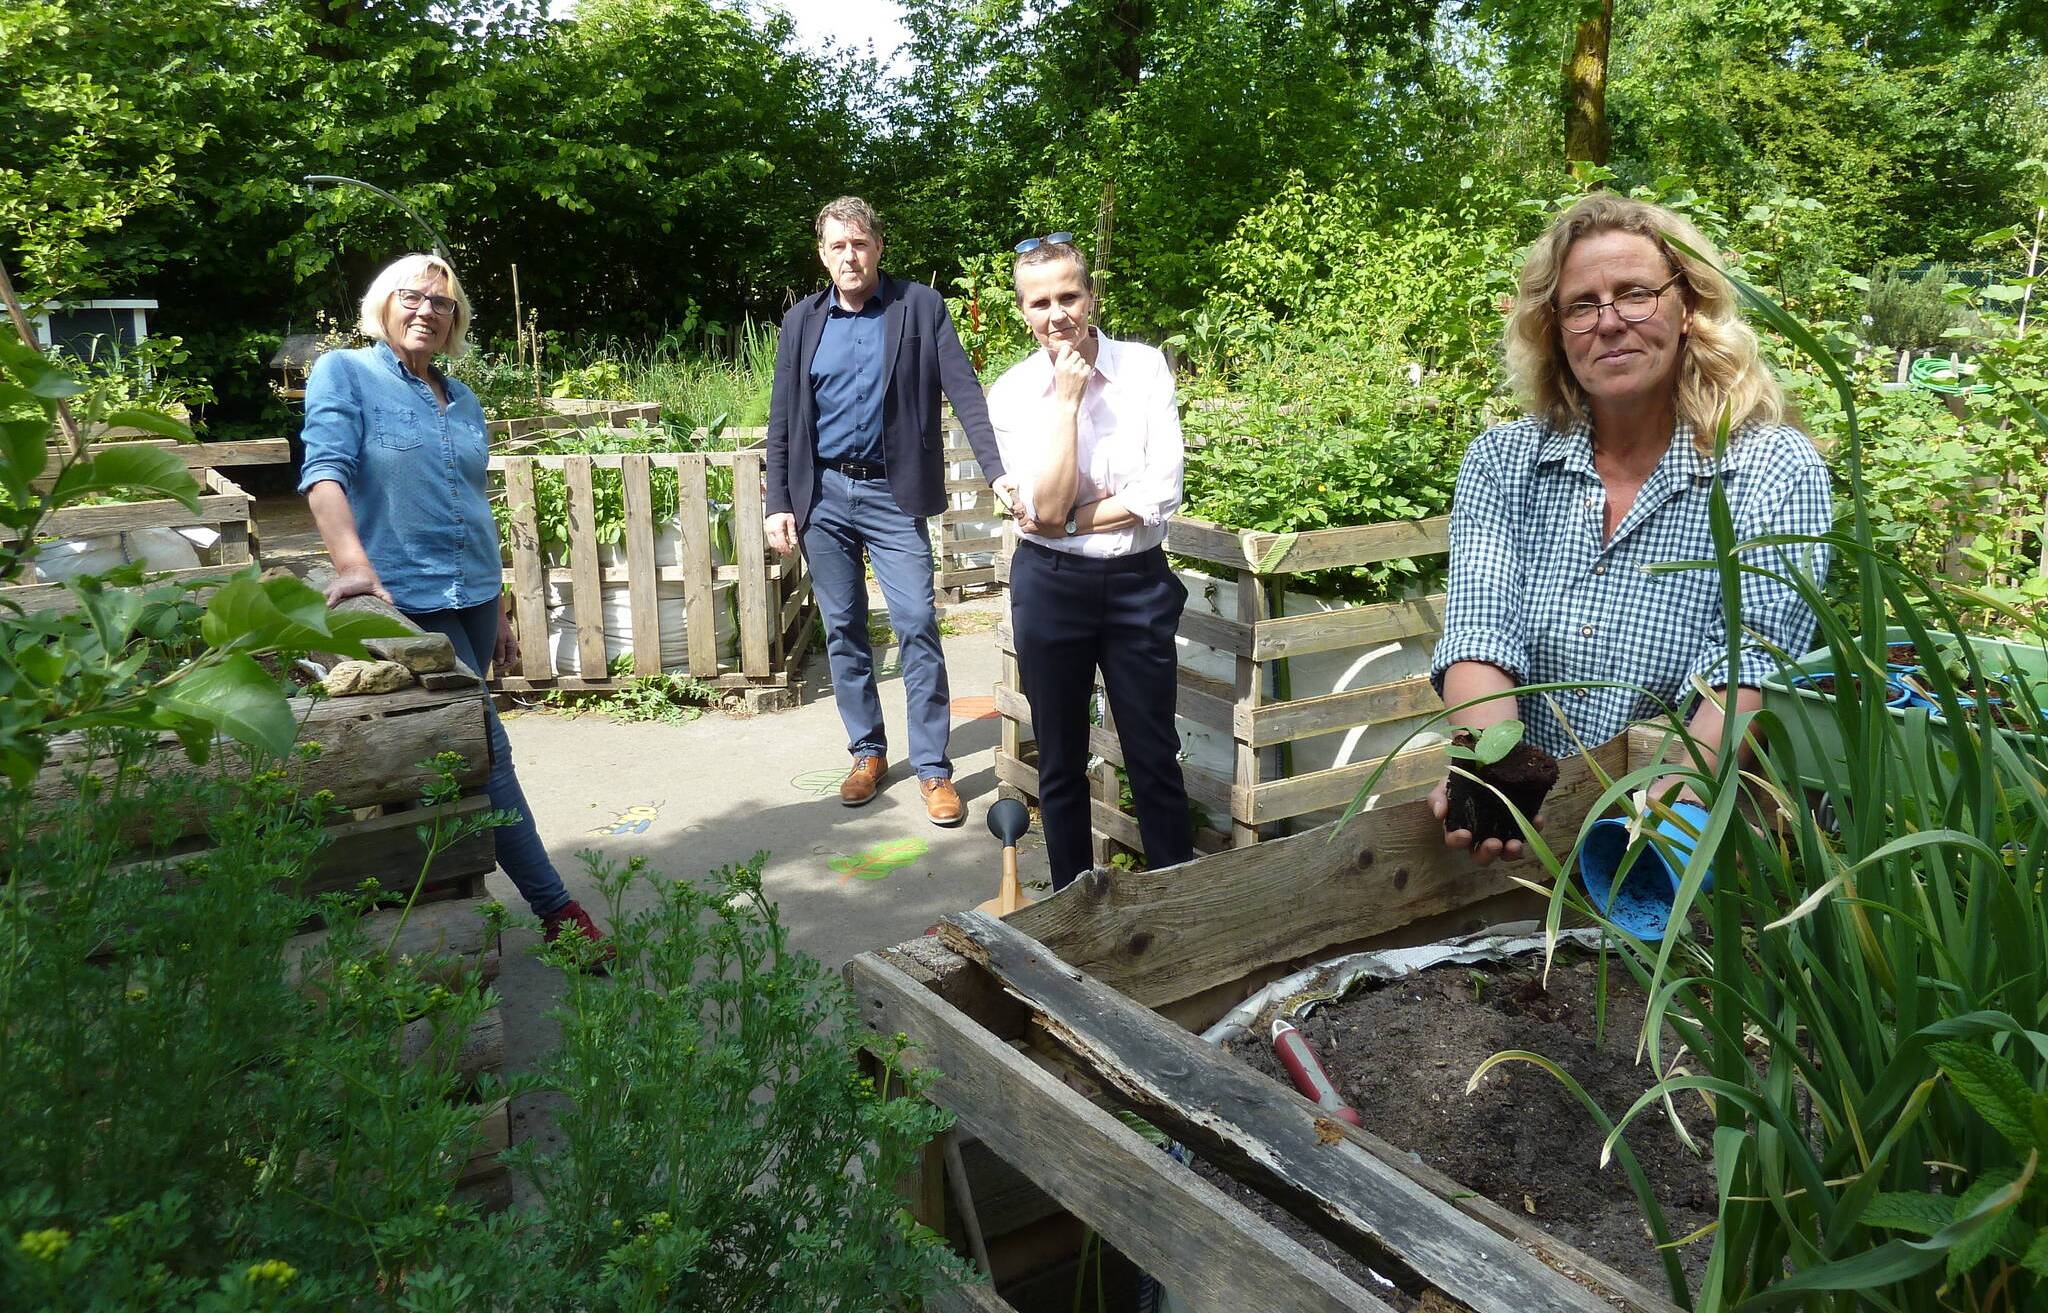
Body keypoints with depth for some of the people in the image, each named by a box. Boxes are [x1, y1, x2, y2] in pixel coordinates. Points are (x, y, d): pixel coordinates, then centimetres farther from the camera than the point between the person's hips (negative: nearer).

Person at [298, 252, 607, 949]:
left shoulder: (462, 401, 16)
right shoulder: (345, 373, -2)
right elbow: (324, 472, -16)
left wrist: (500, 611, 20)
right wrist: (354, 563, -33)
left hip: (473, 599, 7)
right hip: (409, 599, -7)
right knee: (487, 751, -8)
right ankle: (557, 910, -2)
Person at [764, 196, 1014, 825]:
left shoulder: (921, 307, -1)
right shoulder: (802, 321, 7)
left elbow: (965, 392, -8)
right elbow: (782, 418, 8)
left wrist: (998, 470, -21)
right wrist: (778, 503, 1)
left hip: (893, 495, -3)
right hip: (822, 495, 3)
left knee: (917, 627, -6)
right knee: (843, 630, 8)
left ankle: (933, 768, 3)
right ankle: (868, 752, 23)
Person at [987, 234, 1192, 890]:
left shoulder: (1145, 368, -4)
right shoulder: (1012, 393, -4)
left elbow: (1162, 492, -12)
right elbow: (1047, 505, -16)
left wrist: (1068, 523, -13)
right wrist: (1067, 398, -16)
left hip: (1138, 585, 0)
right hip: (1050, 587, 1)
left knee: (1155, 758, 9)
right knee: (1061, 763, 13)